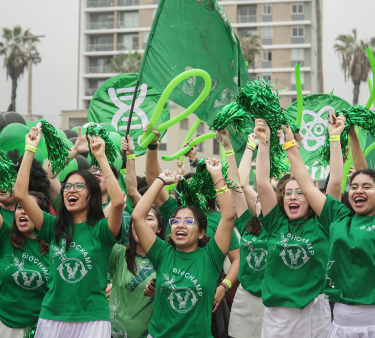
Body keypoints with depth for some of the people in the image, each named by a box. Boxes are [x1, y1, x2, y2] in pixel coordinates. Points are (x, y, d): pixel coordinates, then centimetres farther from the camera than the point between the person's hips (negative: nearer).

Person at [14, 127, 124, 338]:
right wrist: (30, 149, -4)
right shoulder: (54, 227, 6)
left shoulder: (101, 230, -3)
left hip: (92, 320, -3)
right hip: (52, 318, 3)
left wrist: (101, 157, -20)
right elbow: (21, 194, -2)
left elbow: (118, 201, -23)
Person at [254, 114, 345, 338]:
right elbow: (262, 183, -2)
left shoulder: (321, 224, 1)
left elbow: (336, 181, -6)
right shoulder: (276, 223, 5)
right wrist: (264, 142, -6)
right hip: (276, 313, 2)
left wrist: (334, 137, -7)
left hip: (314, 312, -1)